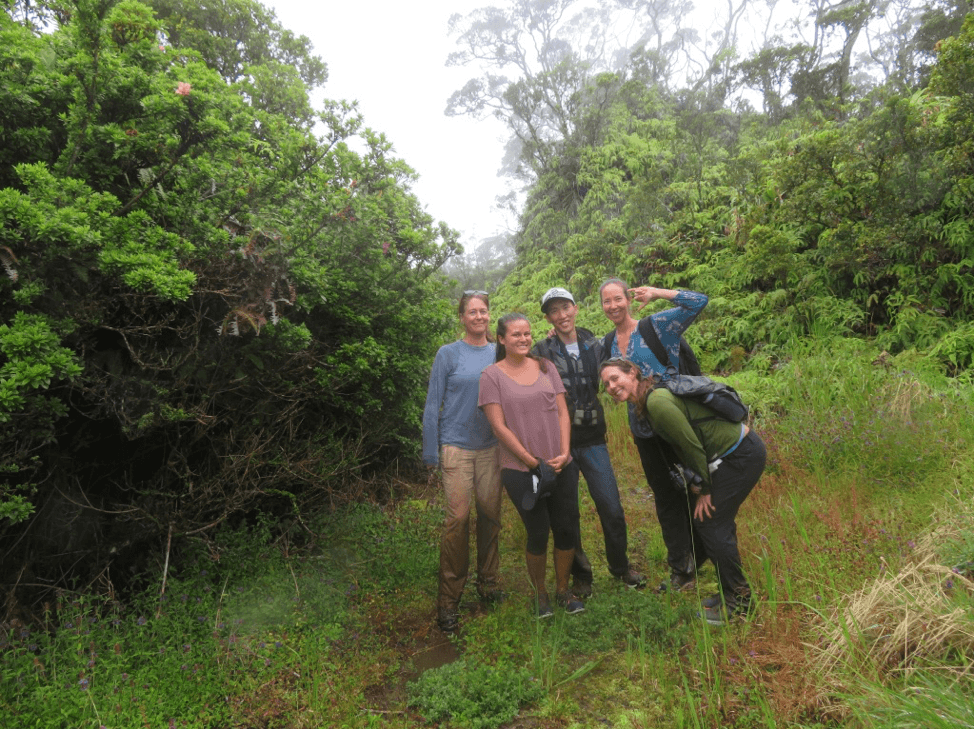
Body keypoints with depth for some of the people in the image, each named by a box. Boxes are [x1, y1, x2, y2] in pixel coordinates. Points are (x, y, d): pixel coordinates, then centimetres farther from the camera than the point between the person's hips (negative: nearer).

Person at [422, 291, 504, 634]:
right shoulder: (448, 354, -1)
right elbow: (433, 405, -1)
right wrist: (431, 453, -4)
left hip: (492, 447, 4)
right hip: (457, 446, -3)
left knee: (490, 513, 8)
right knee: (458, 517, -7)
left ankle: (488, 583, 27)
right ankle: (448, 601, 4)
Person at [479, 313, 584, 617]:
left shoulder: (545, 367, 8)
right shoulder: (492, 375, -5)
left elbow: (562, 412, 6)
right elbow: (499, 426, -9)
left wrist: (565, 453, -6)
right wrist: (532, 461, -11)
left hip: (561, 466, 4)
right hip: (521, 470, -4)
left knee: (566, 529, 8)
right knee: (538, 533, 3)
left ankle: (563, 589, 31)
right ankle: (539, 593, 28)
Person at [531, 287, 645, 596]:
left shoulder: (594, 345, 5)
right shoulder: (541, 353, -5)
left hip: (593, 441, 3)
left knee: (612, 508, 6)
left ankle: (620, 565, 30)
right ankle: (580, 575, 26)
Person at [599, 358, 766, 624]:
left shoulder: (657, 402, -24)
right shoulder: (645, 404, 6)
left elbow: (693, 446, -20)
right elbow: (683, 446, 13)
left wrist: (705, 490, -9)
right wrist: (696, 485, 9)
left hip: (742, 456, -9)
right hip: (732, 453, 9)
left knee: (710, 522, -4)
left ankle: (738, 601, 14)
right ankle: (729, 592, 31)